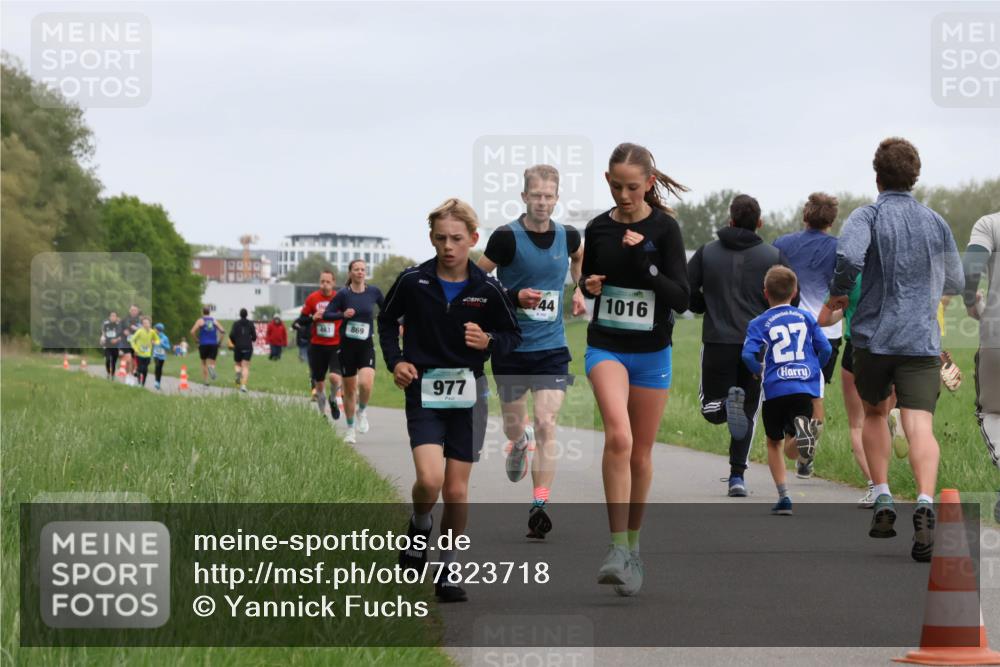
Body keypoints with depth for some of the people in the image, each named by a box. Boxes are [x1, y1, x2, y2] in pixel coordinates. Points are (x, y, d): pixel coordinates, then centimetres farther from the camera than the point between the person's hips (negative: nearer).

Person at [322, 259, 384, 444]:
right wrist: (342, 315, -20)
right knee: (349, 390, 7)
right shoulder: (343, 294, -5)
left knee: (365, 383, -23)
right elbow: (326, 314, -4)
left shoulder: (374, 292, 0)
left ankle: (362, 411, 8)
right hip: (347, 345, 0)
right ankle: (350, 429, 24)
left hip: (366, 345, 0)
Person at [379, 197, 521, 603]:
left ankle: (448, 569, 18)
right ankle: (419, 529, 13)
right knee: (430, 479, -19)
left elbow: (513, 334, 7)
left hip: (468, 393, 1)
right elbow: (387, 320, 12)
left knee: (456, 490, 3)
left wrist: (489, 342, -14)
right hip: (423, 391, -1)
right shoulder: (412, 281, -5)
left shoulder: (486, 289, -4)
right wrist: (395, 361, -2)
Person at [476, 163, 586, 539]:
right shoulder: (507, 237, -12)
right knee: (513, 426, 13)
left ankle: (540, 505, -12)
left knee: (546, 424, -12)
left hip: (552, 346, 1)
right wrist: (514, 297, -17)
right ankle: (520, 443, 52)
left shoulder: (568, 236, 0)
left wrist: (578, 290, 17)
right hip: (511, 347, -1)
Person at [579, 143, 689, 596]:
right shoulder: (598, 229, 2)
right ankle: (617, 547, -24)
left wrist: (644, 263, -22)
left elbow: (681, 298, -10)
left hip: (652, 352, 0)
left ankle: (633, 548, 26)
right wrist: (588, 285, -5)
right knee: (618, 436, -23)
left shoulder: (664, 228, -6)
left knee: (640, 454, 9)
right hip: (606, 347, 0)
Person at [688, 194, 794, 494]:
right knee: (748, 412, 12)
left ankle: (726, 402, -24)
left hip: (717, 342, 0)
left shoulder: (707, 252, 3)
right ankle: (737, 476, 4)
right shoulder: (775, 256, 1)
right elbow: (791, 299, -1)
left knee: (711, 410, 11)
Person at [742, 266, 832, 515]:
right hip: (806, 388, 2)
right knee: (791, 450, 4)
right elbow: (825, 348, 5)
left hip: (775, 389, -2)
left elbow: (748, 354, -11)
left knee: (774, 443, 18)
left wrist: (759, 372, 10)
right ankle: (803, 429, -32)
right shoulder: (806, 317, 11)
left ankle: (783, 496, 7)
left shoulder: (759, 323, 3)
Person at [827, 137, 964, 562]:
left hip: (874, 334, -1)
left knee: (874, 413, 23)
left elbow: (849, 255, -22)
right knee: (920, 424, -10)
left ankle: (882, 499, 14)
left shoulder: (868, 216, -2)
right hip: (922, 339, 1)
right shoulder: (936, 223, 11)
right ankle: (925, 504, -33)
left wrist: (839, 292, -4)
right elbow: (955, 283, 20)